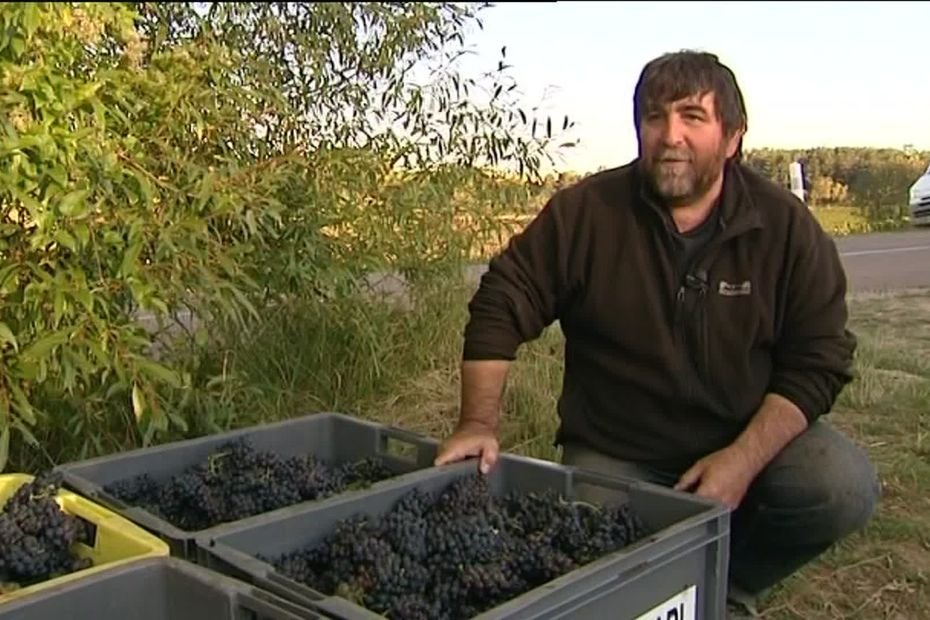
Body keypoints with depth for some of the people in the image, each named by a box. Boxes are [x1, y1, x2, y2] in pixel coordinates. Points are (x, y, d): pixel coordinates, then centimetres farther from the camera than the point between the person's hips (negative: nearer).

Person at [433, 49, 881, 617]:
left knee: (844, 487, -23)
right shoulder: (585, 212, -11)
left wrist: (744, 460, -21)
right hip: (613, 456, -1)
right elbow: (502, 305, -6)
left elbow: (820, 359, -8)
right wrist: (480, 422, -16)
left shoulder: (786, 225, -9)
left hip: (755, 437, 1)